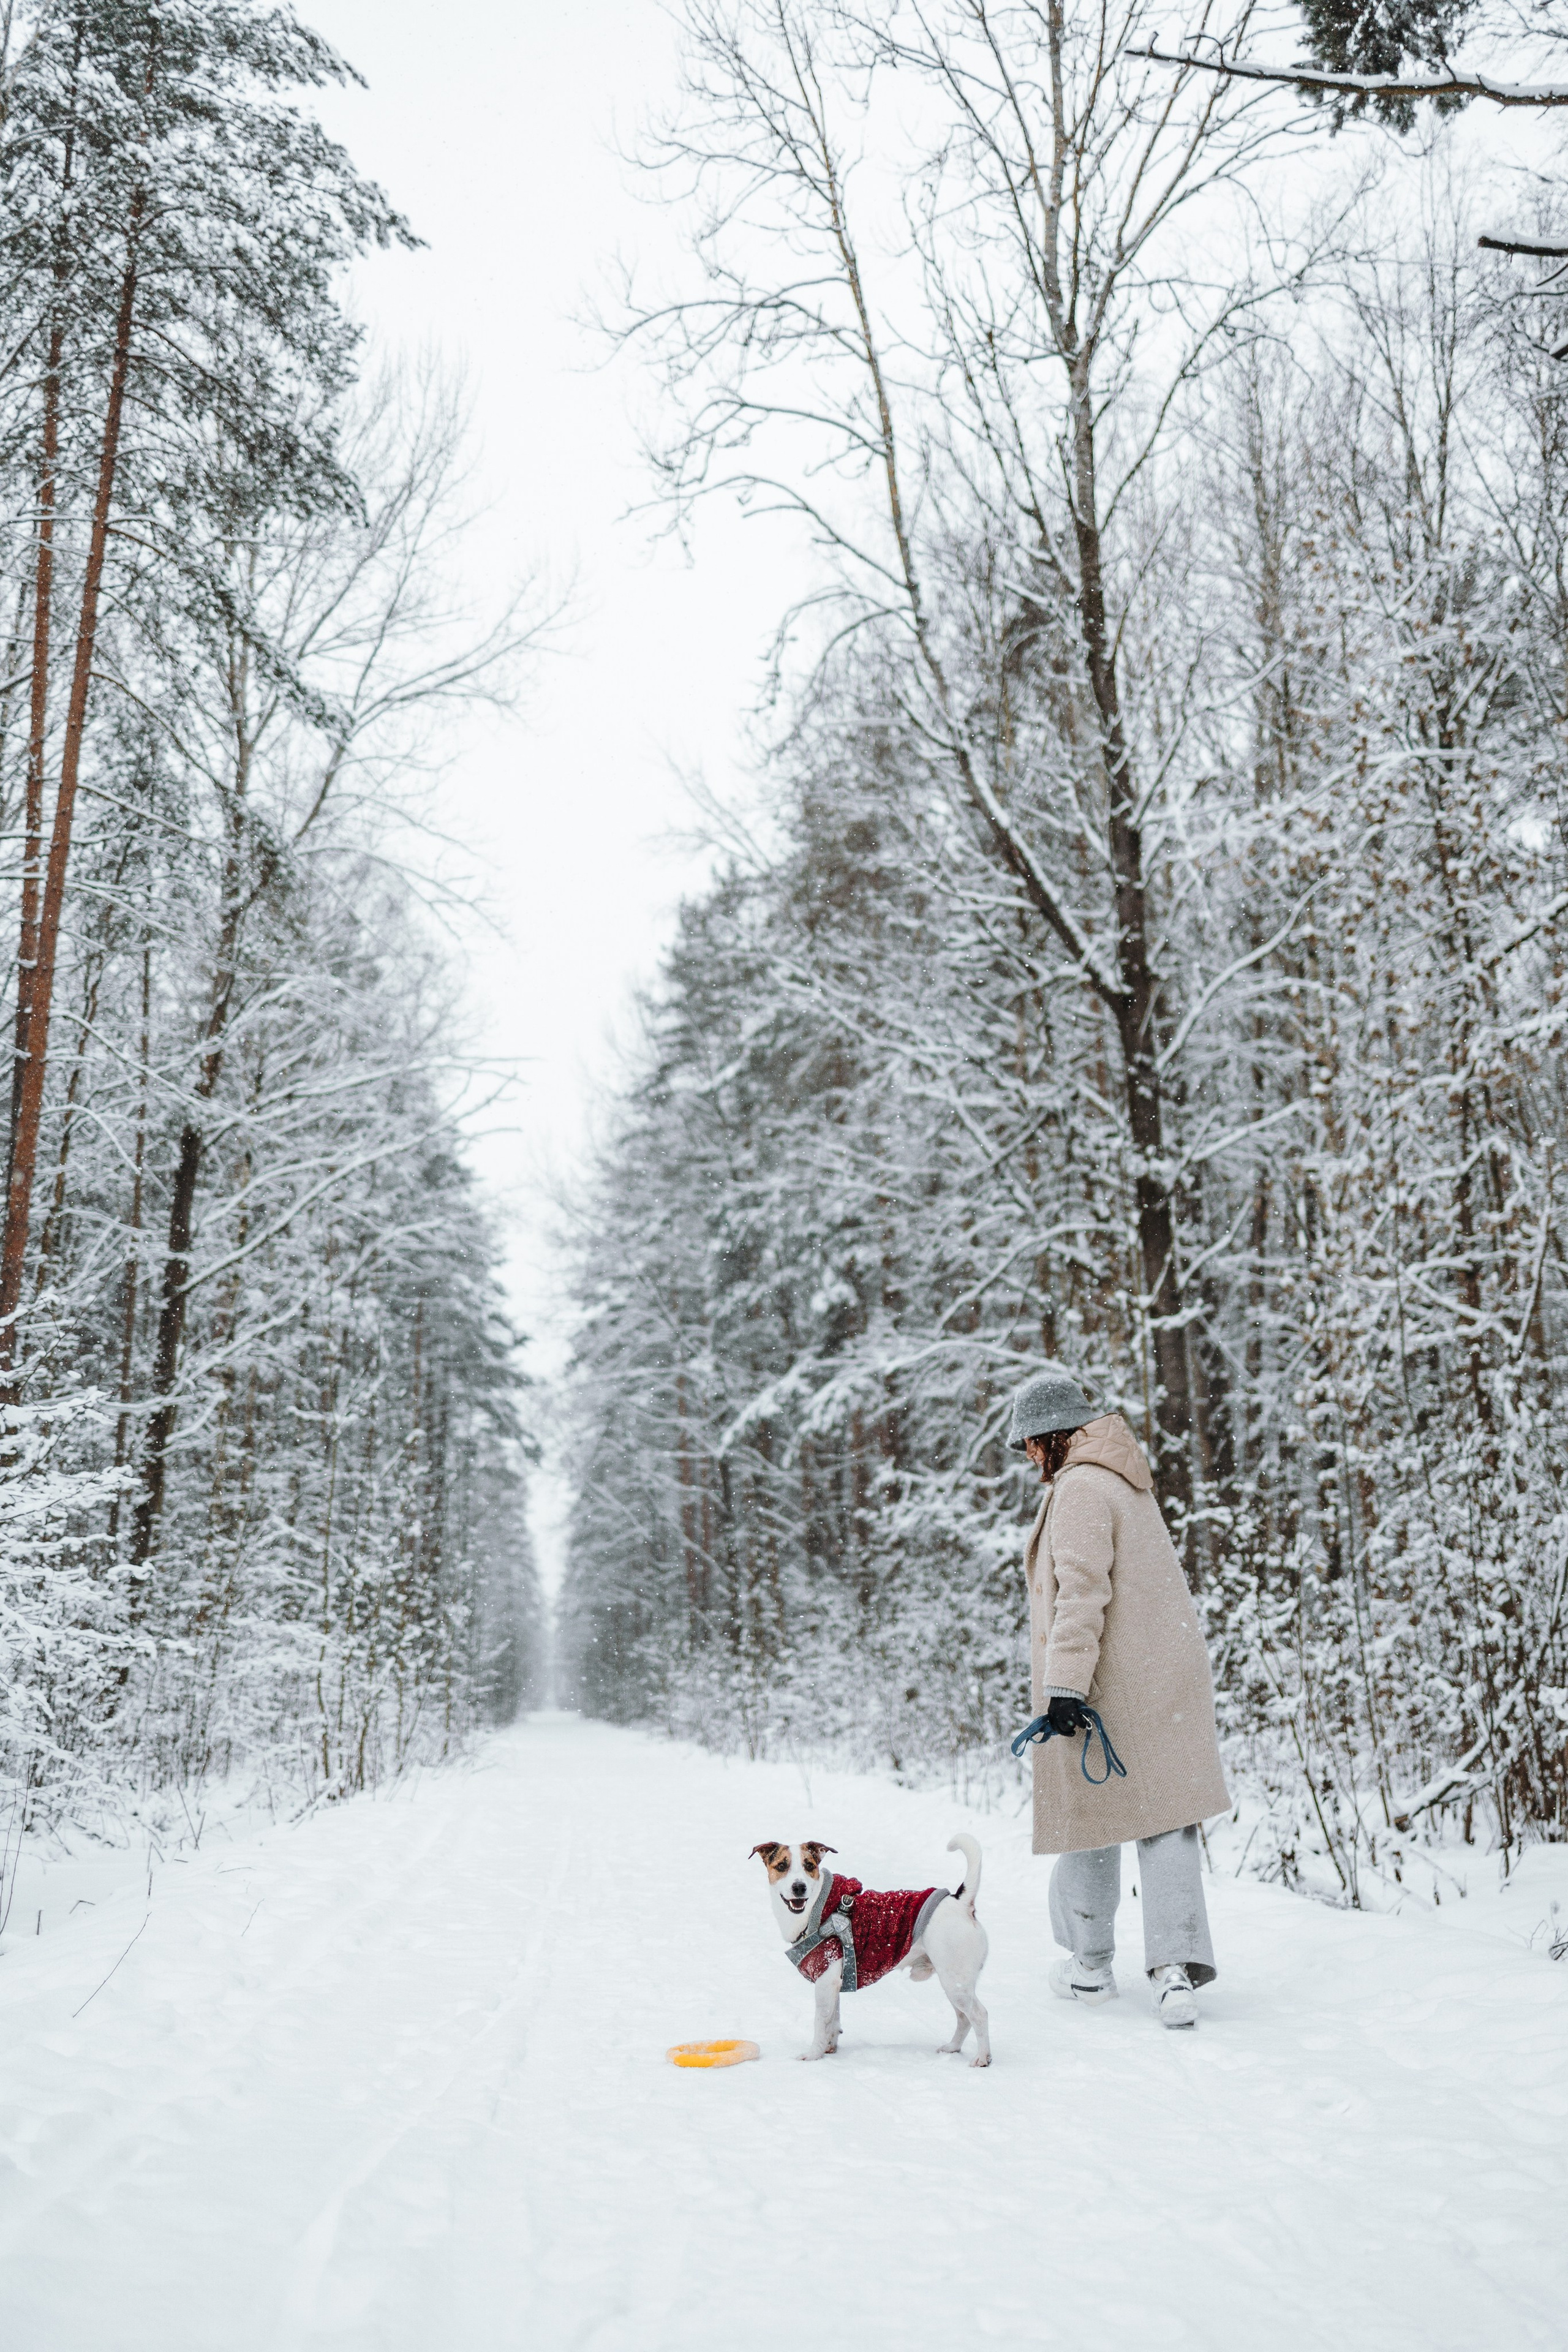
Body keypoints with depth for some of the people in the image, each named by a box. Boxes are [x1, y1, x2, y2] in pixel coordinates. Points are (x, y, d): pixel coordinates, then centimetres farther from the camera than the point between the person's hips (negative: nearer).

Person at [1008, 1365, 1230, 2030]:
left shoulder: (1080, 1490, -14)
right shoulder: (1128, 1483, 16)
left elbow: (1081, 1592, -22)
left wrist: (1065, 1684, -25)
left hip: (1108, 1687, -8)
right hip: (1168, 1676, 8)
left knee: (1092, 1809, 7)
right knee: (1166, 1819, 4)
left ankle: (1091, 1966, 22)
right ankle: (1176, 1969, -4)